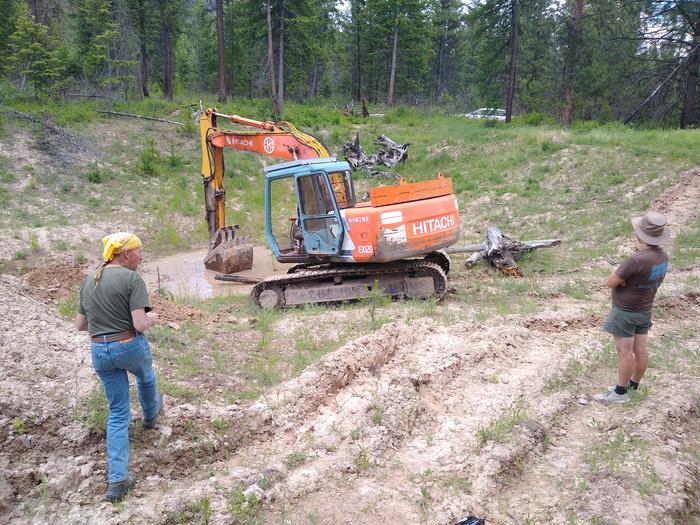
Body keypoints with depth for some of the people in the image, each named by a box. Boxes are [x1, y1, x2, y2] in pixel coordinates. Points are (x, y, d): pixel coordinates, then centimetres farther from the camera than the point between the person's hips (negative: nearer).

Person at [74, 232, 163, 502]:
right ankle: (150, 415, 62)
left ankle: (117, 479, 8)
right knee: (145, 377, 32)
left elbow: (80, 324, 9)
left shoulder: (89, 280, 5)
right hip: (130, 346, -5)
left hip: (99, 351, 5)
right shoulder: (132, 279, -16)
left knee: (118, 413, 13)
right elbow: (140, 324, -21)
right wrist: (152, 318, -1)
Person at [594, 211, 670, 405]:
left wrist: (619, 277, -3)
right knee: (640, 350, 15)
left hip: (625, 312, -8)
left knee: (625, 352, 1)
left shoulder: (637, 260, -31)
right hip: (644, 311, 8)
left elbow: (611, 283, -23)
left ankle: (620, 392, 10)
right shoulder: (662, 256, -3)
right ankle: (633, 385, 29)